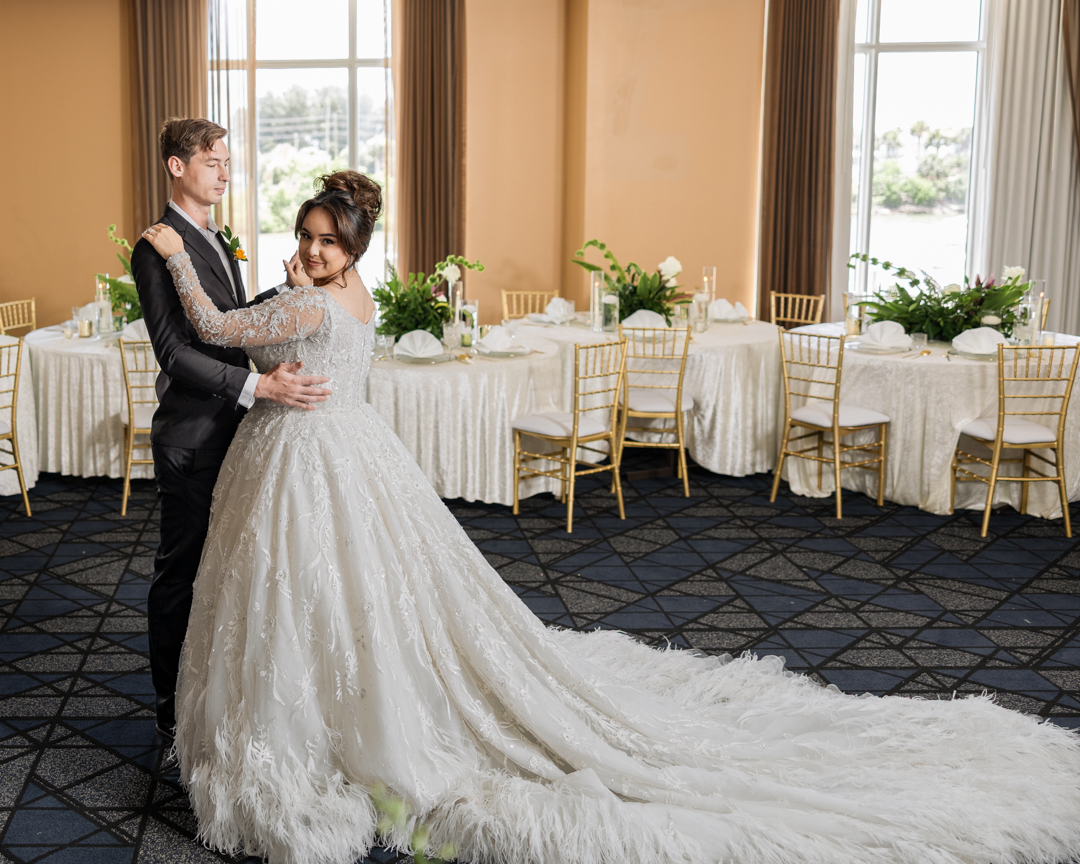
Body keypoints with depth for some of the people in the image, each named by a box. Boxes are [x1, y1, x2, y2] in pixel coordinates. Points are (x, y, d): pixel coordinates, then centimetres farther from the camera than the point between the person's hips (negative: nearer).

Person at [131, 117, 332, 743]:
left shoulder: (216, 240, 13)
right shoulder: (158, 249, -17)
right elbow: (176, 352, -24)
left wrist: (288, 289, 7)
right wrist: (261, 386, -32)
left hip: (232, 429, 9)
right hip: (192, 438, -9)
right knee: (181, 572, 4)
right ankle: (174, 710, 16)